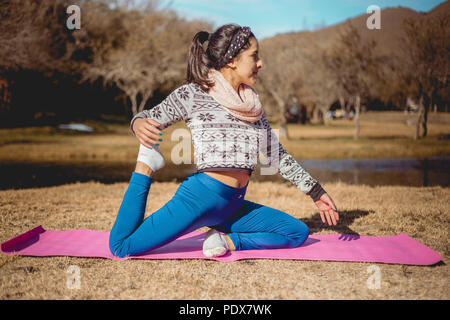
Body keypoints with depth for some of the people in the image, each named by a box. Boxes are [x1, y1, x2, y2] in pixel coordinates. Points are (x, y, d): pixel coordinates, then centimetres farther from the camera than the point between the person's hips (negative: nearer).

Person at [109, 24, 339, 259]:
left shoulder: (252, 105, 13)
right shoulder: (194, 94, -5)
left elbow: (277, 154, 18)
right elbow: (147, 118, 2)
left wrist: (315, 192, 17)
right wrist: (139, 125, -24)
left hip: (234, 206, 7)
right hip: (201, 196, -6)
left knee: (298, 233, 4)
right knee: (122, 247, -15)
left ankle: (227, 240, 0)